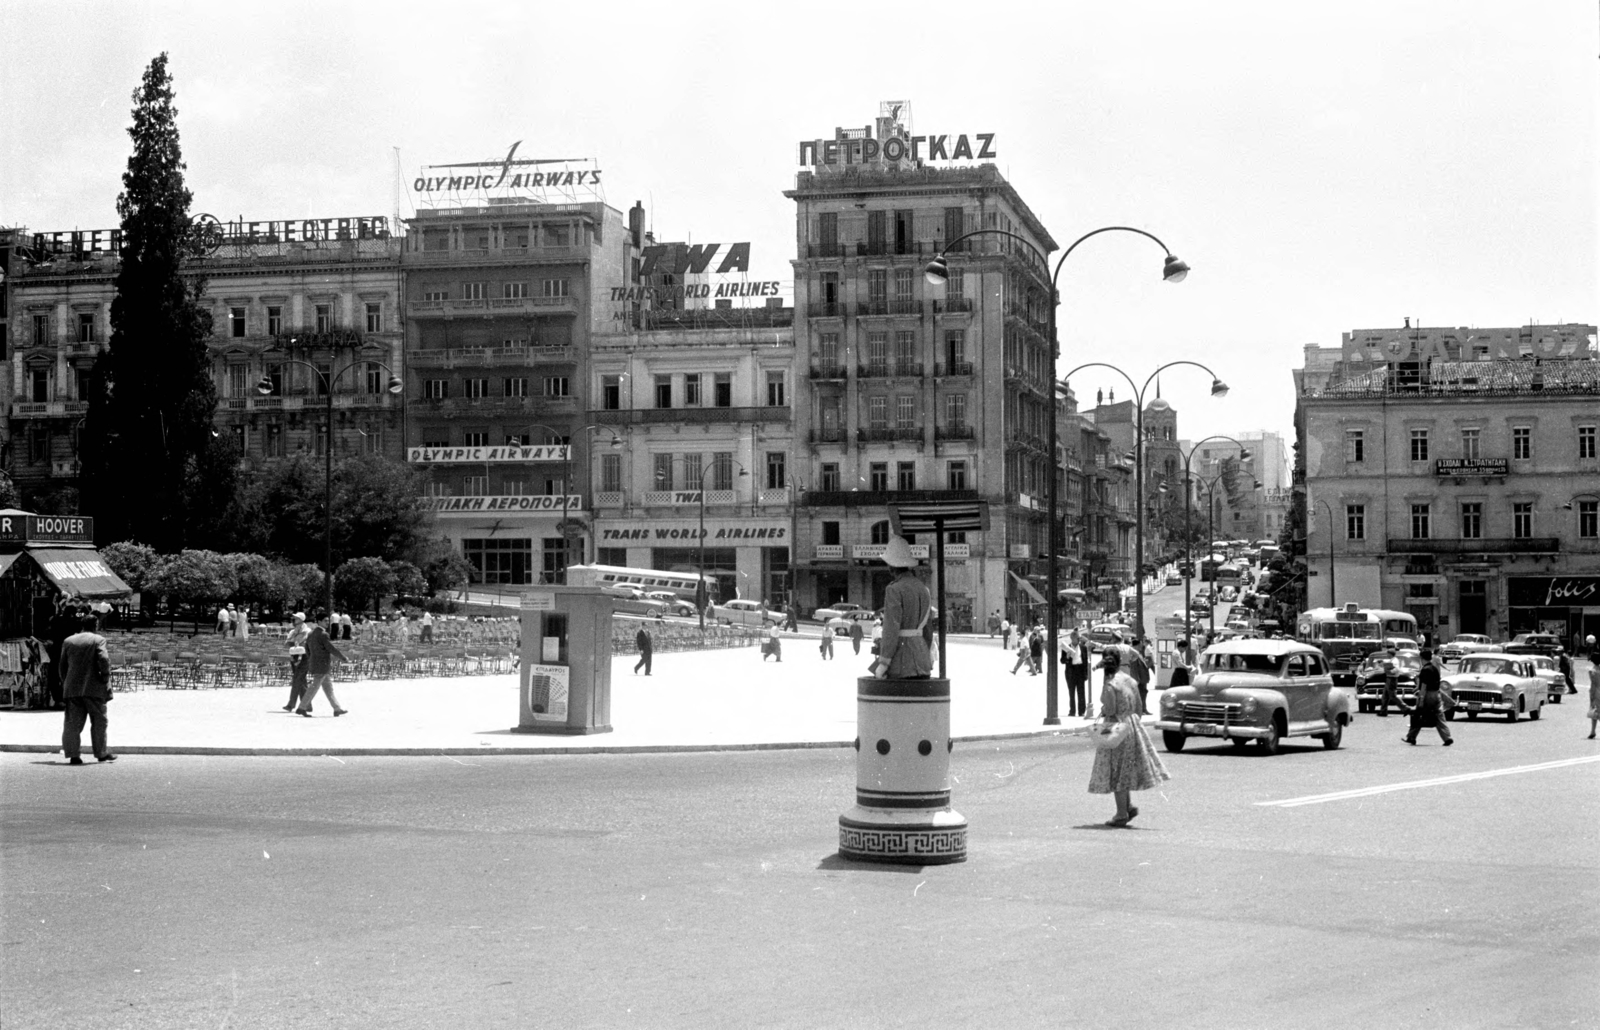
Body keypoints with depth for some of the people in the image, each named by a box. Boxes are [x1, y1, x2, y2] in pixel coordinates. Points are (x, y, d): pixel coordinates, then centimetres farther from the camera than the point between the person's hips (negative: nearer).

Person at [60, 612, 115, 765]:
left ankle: (73, 755, -1)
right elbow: (104, 660, -17)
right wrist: (105, 677, -5)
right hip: (93, 688, -3)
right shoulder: (98, 640, -5)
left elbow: (63, 665, 12)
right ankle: (101, 753, 15)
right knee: (98, 721, 9)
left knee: (73, 722, 4)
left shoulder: (68, 641, 9)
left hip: (73, 688, 4)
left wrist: (65, 682, 21)